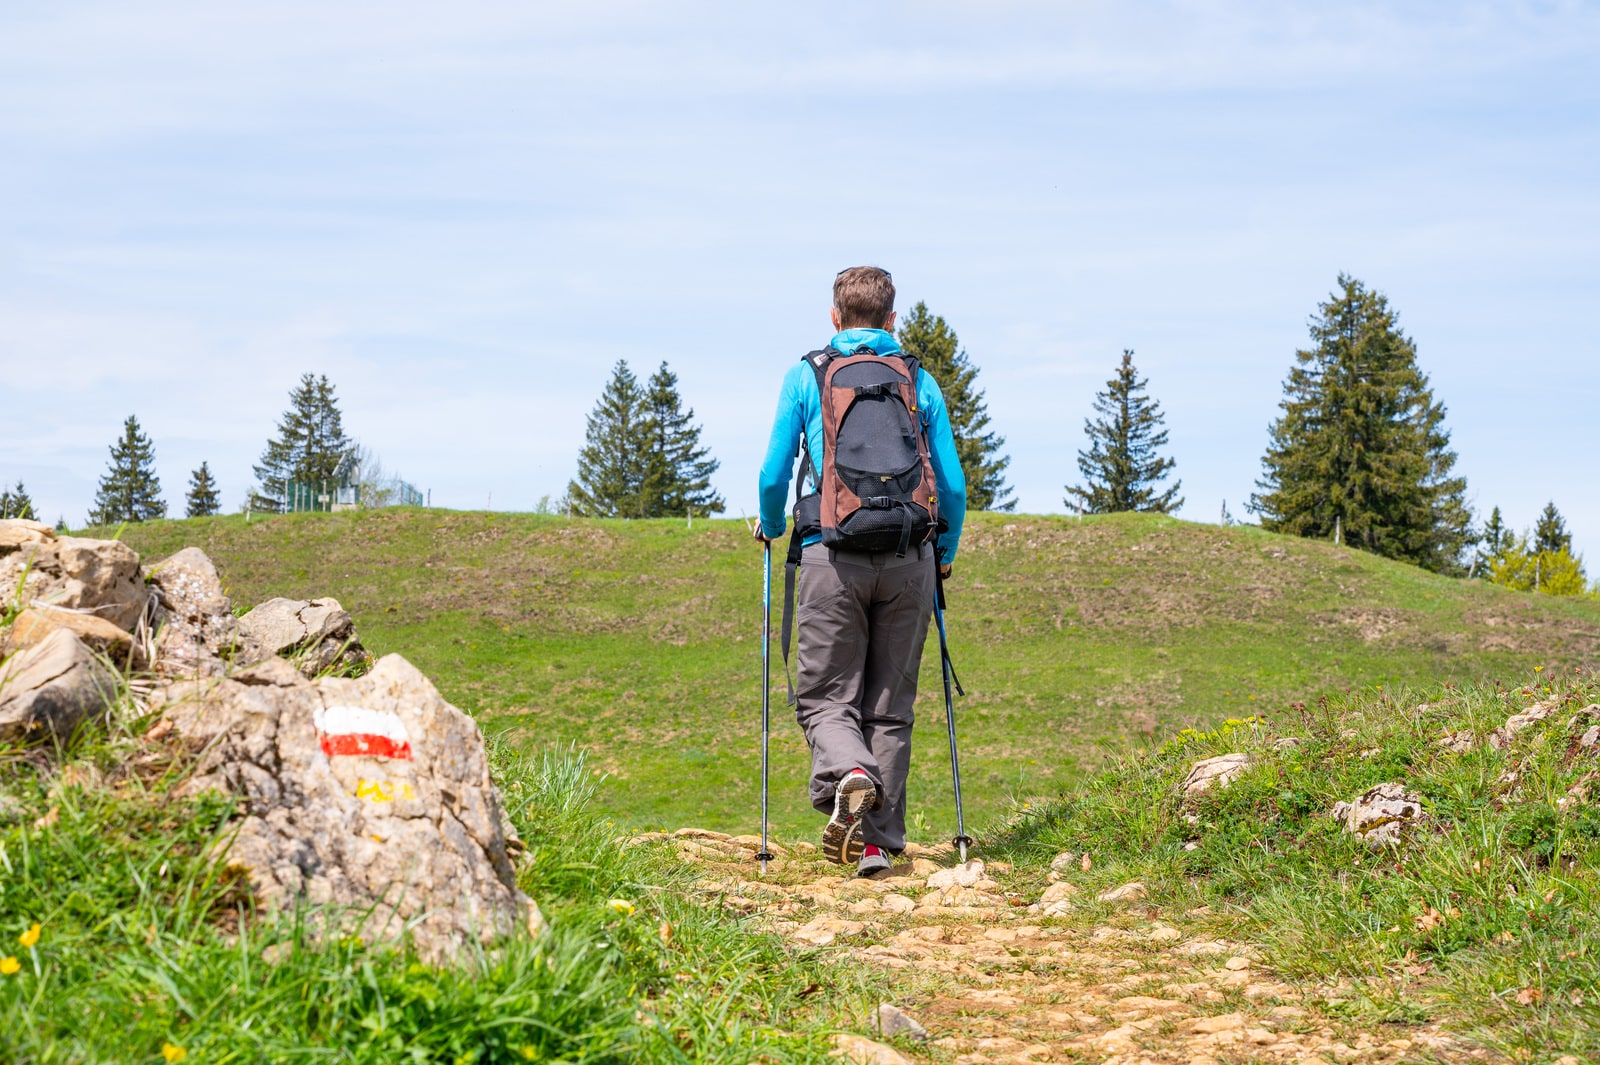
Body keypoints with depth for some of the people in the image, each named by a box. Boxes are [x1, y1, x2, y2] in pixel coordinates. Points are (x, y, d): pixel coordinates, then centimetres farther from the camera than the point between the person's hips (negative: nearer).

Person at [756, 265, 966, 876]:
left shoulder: (805, 376, 6)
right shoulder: (921, 383, 10)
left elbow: (774, 474, 4)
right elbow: (953, 486, 9)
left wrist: (770, 528, 25)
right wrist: (946, 553, 26)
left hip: (833, 556, -2)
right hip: (908, 560, 2)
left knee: (826, 697, 5)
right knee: (890, 706, 9)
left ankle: (848, 777, -26)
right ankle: (879, 841, 6)